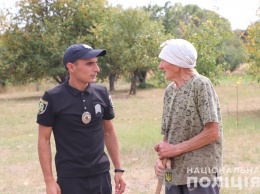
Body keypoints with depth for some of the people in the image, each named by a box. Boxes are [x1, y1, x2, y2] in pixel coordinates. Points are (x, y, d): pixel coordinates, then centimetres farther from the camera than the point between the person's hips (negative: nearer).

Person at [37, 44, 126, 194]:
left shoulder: (102, 93, 1)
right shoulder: (53, 98, -10)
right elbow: (44, 140, -6)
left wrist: (118, 169, 8)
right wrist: (49, 181, -10)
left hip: (102, 176, 4)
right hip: (70, 179, -4)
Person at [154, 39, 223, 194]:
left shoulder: (201, 85, -10)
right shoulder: (170, 90, 10)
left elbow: (213, 133, -15)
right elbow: (168, 133, 12)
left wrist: (176, 149, -12)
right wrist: (163, 157, -8)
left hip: (201, 174, -6)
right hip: (174, 174, 6)